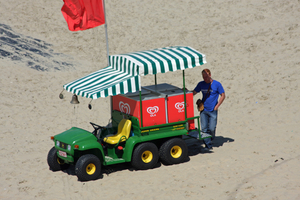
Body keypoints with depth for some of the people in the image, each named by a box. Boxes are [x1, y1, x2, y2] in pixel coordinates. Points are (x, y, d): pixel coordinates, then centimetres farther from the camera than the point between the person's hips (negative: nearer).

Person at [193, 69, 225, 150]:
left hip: (212, 111, -3)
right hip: (203, 110, 3)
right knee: (204, 128, -3)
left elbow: (223, 96, 0)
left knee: (211, 128, -4)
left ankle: (211, 138, 28)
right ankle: (208, 145, 6)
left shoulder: (217, 84, -4)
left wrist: (216, 106, -6)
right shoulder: (201, 84, 6)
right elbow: (193, 93, 12)